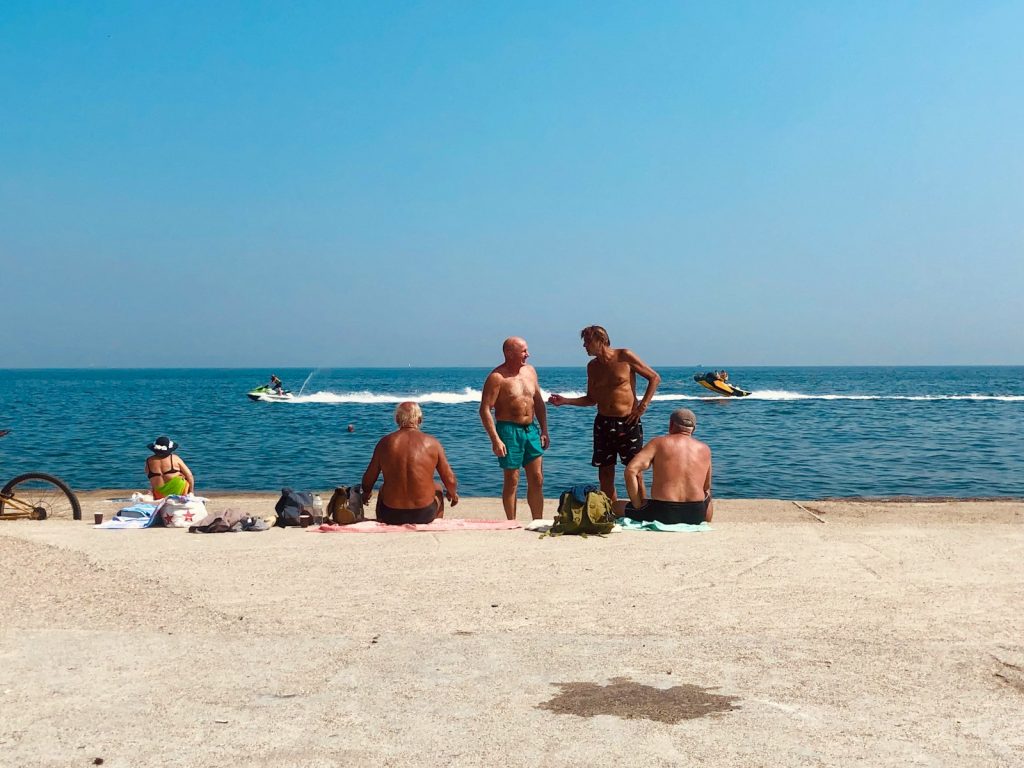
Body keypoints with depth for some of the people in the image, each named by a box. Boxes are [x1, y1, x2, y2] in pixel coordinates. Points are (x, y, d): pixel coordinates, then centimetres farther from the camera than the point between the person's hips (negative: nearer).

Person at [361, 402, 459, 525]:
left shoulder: (385, 442, -4)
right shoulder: (432, 443, -6)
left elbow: (369, 479, 3)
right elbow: (450, 480, -2)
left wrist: (366, 493, 26)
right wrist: (453, 494, 21)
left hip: (391, 516, 1)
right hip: (424, 515, -1)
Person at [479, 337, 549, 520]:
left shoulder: (530, 370, 10)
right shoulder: (497, 377, -11)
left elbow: (539, 402, 17)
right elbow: (485, 409, -14)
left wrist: (544, 431, 12)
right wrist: (495, 439, -19)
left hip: (531, 429, 6)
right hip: (509, 431, -6)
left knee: (537, 480, 6)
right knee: (512, 481, 0)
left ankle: (538, 522, 15)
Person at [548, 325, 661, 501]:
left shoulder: (625, 356, -6)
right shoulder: (592, 367, 8)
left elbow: (654, 377, -1)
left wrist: (642, 406, -8)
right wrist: (565, 401, 4)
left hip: (628, 422, -5)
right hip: (603, 423, 5)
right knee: (605, 473, 6)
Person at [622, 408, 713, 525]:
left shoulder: (659, 443, 1)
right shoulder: (705, 449, 9)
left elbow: (631, 470, -10)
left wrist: (638, 506, -2)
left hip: (662, 514, -2)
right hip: (695, 515, 2)